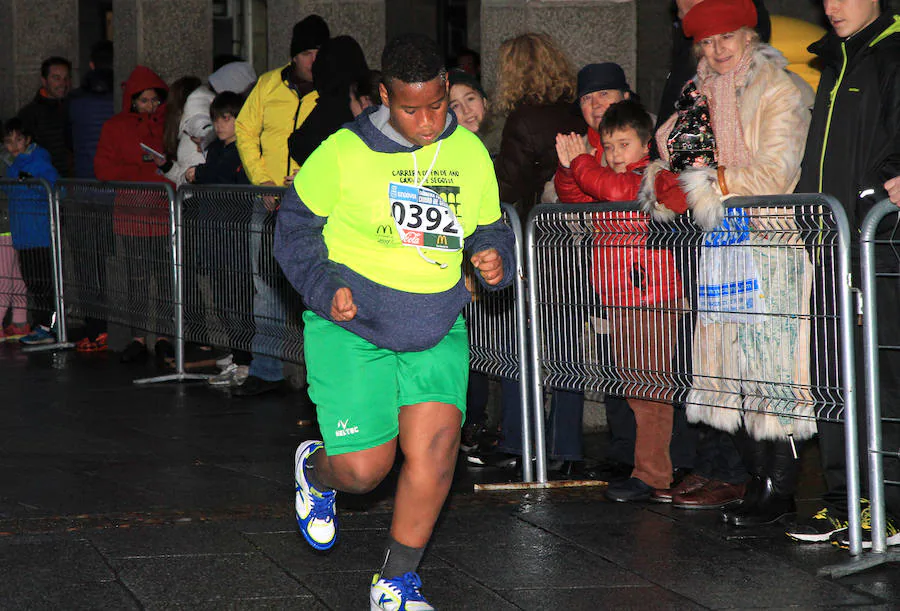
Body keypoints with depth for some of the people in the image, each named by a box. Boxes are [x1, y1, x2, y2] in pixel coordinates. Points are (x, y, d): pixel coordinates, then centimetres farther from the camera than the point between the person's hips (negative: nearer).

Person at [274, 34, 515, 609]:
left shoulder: (471, 155, 2)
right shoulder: (343, 153, -10)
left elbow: (490, 230, 16)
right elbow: (296, 226, 1)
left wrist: (496, 261, -7)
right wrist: (324, 289, -13)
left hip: (436, 333, 3)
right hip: (351, 328, -3)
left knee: (435, 448, -13)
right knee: (363, 468, -5)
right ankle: (315, 470, 35)